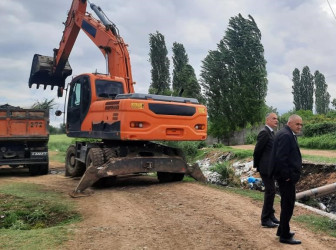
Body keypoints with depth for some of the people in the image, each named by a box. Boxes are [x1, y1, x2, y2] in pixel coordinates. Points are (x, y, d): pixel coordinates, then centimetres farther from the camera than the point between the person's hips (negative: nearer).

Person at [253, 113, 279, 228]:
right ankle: (265, 219, 4)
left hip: (270, 167, 10)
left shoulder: (270, 132, 15)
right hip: (266, 167, -10)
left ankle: (270, 215, 28)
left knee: (270, 191, 16)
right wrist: (257, 166, -3)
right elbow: (257, 151, -14)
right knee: (270, 191, -6)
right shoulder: (264, 132, -16)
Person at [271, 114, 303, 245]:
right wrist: (286, 176, -20)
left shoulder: (288, 134, 15)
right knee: (288, 205, -2)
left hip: (287, 176, 11)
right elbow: (281, 158, -25)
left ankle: (282, 230, 33)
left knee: (287, 204, 20)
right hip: (286, 177, -11)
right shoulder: (285, 135, -19)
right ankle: (284, 236, 9)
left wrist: (289, 175, 16)